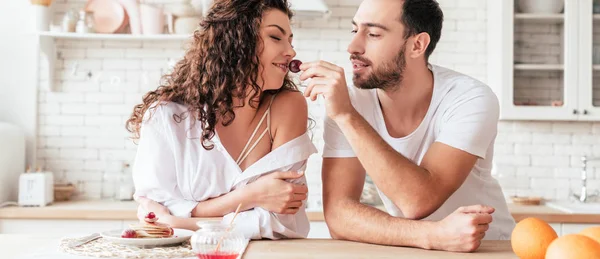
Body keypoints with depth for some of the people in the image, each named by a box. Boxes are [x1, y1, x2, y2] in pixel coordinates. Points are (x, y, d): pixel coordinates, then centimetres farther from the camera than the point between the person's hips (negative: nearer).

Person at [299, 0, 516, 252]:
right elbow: (338, 214, -18)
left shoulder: (471, 99, -18)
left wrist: (347, 115, -30)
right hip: (407, 251, 2)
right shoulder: (348, 102, -11)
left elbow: (419, 202, -28)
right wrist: (433, 234, -30)